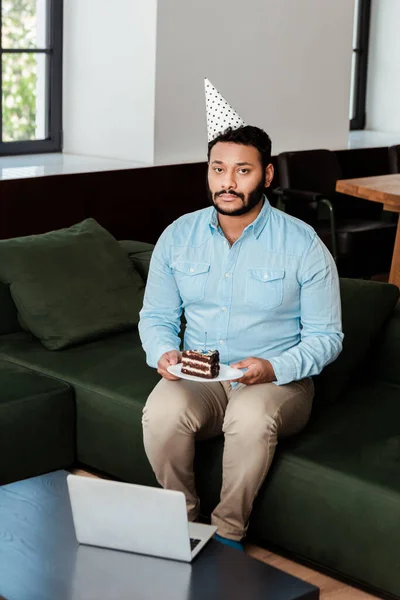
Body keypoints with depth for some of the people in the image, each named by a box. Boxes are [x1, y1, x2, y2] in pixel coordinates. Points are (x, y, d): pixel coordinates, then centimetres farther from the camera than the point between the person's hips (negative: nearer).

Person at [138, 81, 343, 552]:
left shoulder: (303, 245, -7)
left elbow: (325, 336, -5)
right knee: (161, 413, -31)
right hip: (199, 377, 3)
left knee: (251, 417, -37)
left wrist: (274, 368, -23)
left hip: (279, 382, -2)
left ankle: (228, 532, -12)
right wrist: (163, 353, -13)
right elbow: (155, 316, 10)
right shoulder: (178, 236, 3)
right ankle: (183, 522, -5)